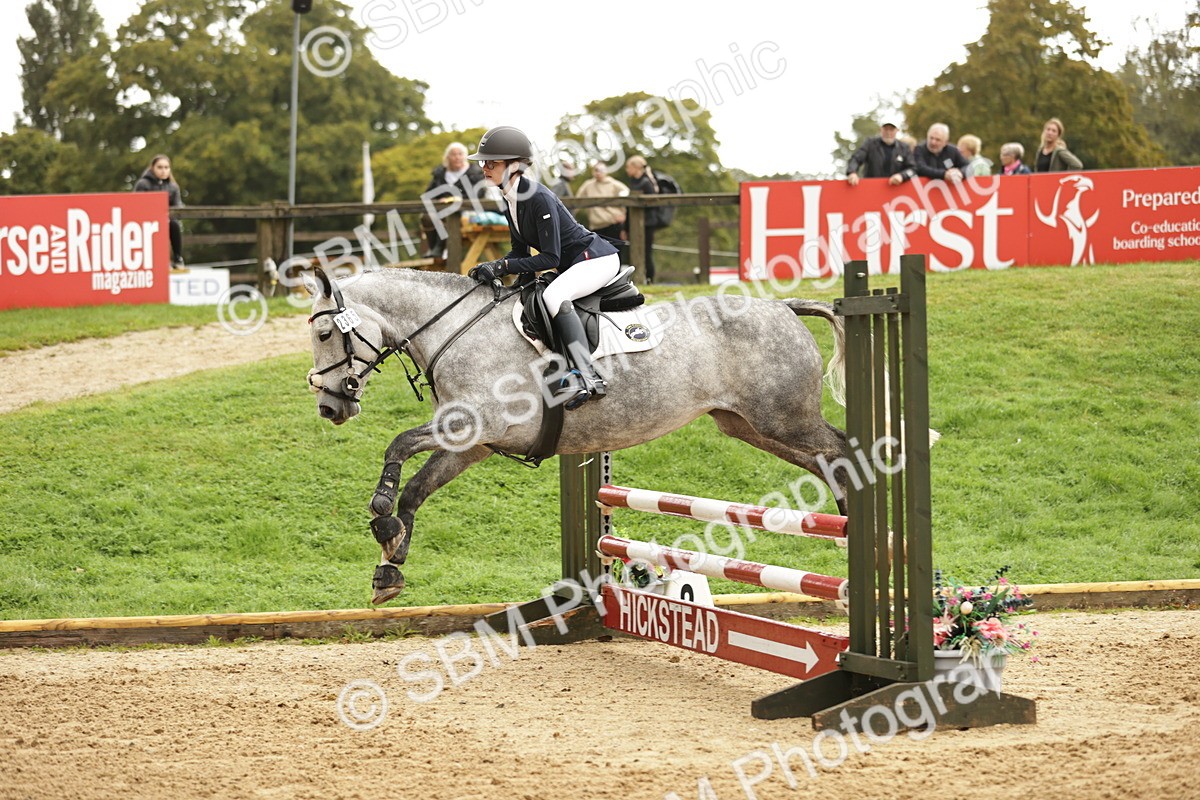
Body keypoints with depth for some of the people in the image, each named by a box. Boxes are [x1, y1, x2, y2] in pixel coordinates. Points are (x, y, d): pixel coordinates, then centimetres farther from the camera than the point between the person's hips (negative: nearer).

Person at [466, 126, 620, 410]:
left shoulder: (539, 199, -24)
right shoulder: (510, 201, 4)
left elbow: (550, 258, -25)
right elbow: (521, 251, 9)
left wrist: (503, 266, -27)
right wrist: (493, 268, -9)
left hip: (597, 258, -11)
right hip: (571, 266, 11)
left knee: (553, 296, -34)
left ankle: (588, 378, -37)